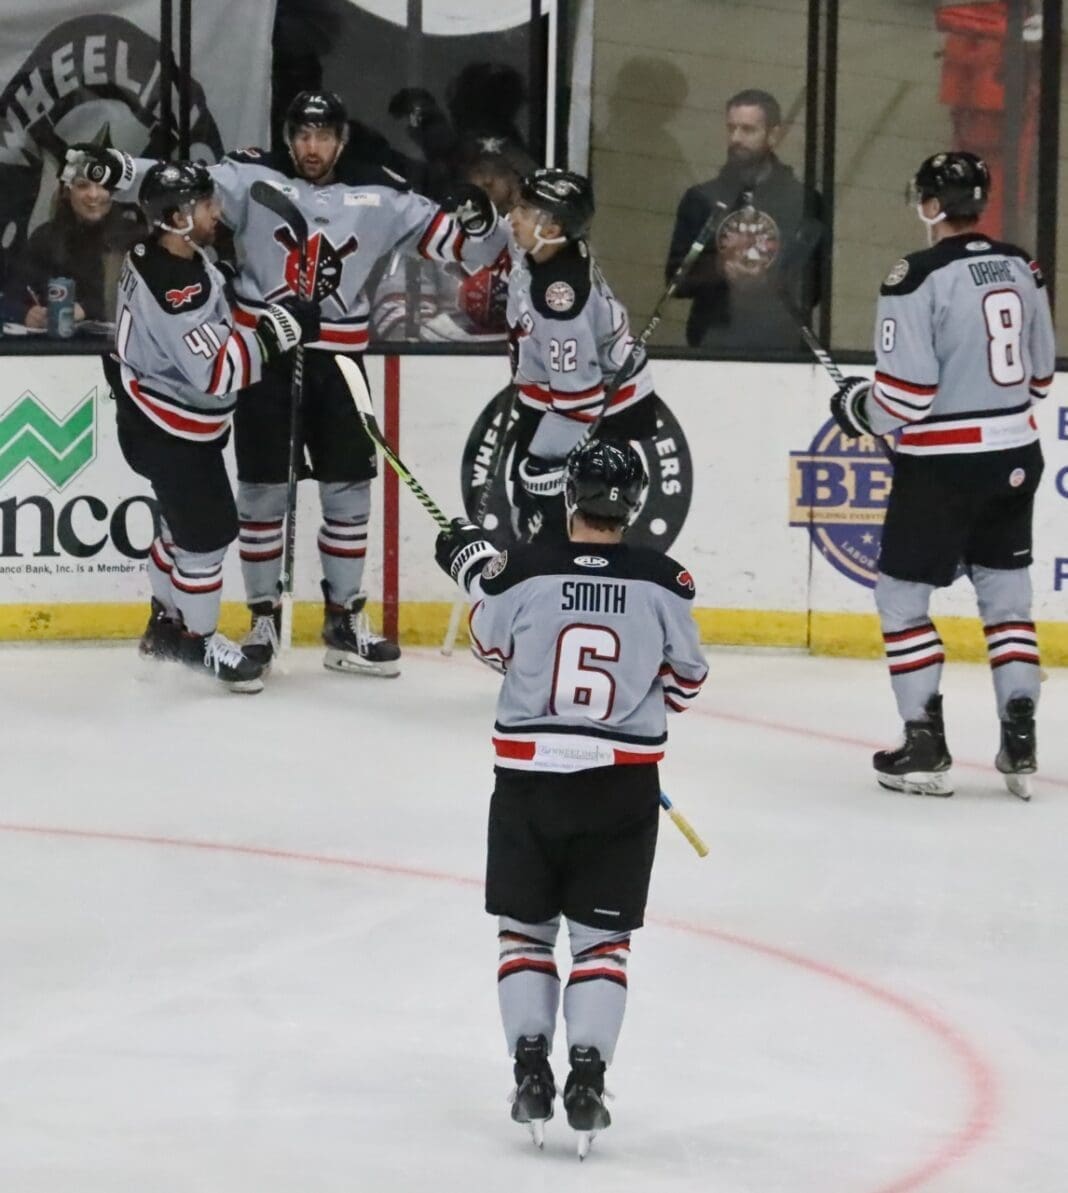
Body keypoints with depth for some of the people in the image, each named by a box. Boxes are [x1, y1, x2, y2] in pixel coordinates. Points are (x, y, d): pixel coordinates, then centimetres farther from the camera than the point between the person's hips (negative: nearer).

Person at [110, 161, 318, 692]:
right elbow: (217, 371, -34)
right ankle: (197, 640, 15)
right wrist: (276, 330, -29)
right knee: (208, 532, -1)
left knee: (187, 523, 22)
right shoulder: (173, 288, -33)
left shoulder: (162, 252, -3)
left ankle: (167, 623, 38)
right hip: (167, 432, -10)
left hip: (184, 422, 10)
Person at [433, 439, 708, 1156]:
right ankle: (587, 1078, -1)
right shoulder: (663, 582, -9)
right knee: (603, 938, 9)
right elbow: (687, 678, 4)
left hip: (529, 777, 0)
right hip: (623, 784, 0)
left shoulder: (523, 571, -11)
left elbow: (494, 644, 8)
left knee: (525, 928, 14)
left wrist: (474, 569, 22)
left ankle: (531, 1069, 7)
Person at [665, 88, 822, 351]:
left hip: (782, 347, -1)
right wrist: (715, 269, -8)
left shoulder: (804, 201, 7)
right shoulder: (701, 199, 12)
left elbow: (819, 283, 8)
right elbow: (676, 278, 10)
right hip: (714, 344, 1)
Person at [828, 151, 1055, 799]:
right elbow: (1039, 376, 13)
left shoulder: (918, 278, -17)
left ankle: (926, 745, 4)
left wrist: (857, 406, 1)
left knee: (903, 596, 6)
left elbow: (905, 396, -18)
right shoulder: (1022, 269, 4)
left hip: (942, 465, -6)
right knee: (1006, 591, 15)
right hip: (1015, 456, 6)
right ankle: (1021, 742, 10)